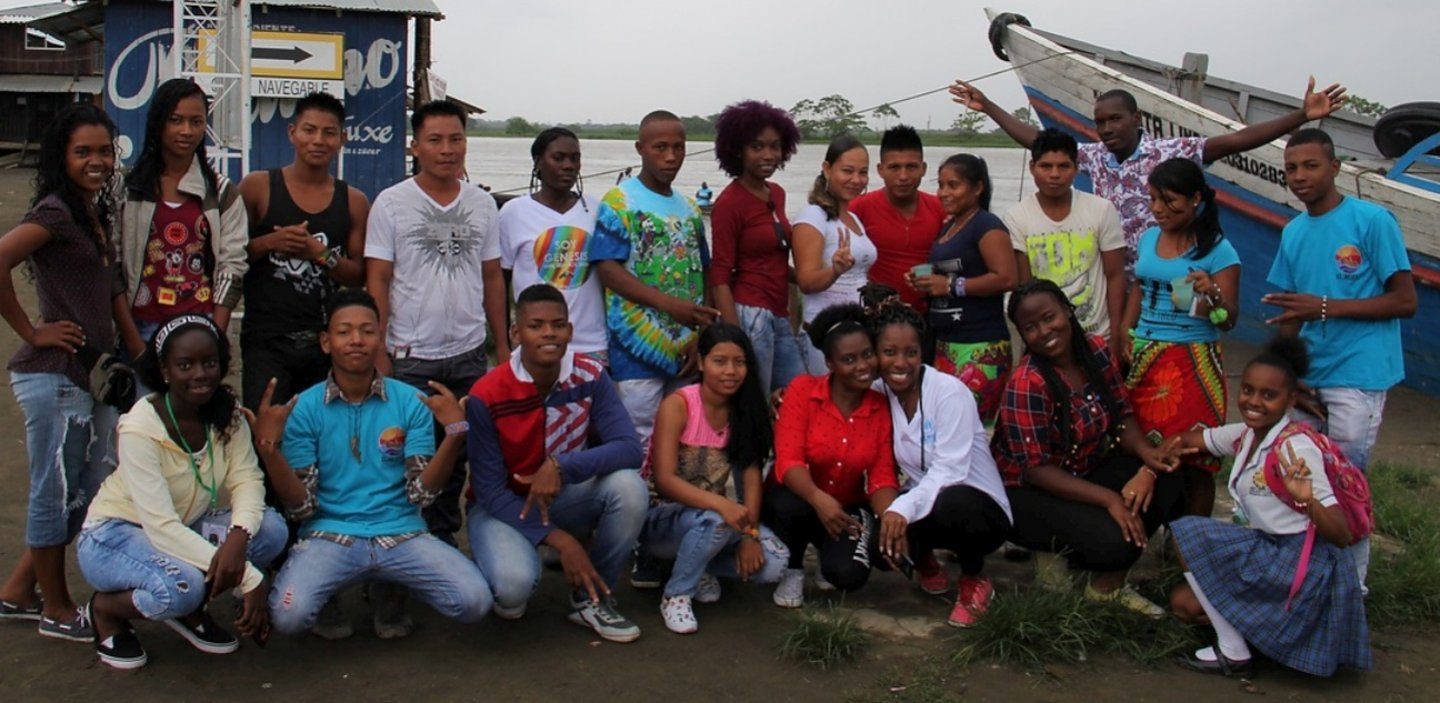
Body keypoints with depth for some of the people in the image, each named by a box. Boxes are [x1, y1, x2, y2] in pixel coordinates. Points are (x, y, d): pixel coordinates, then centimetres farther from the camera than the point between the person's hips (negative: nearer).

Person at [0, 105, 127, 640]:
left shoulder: (96, 212, 13)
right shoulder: (55, 212, -14)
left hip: (93, 374, 9)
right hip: (55, 376, -9)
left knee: (88, 492, 16)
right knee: (56, 493, 5)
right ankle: (55, 610, 20)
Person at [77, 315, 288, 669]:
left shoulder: (227, 414, -9)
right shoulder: (140, 428, -26)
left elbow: (247, 481, -16)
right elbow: (161, 527, -31)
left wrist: (238, 537, -40)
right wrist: (250, 579, -36)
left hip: (184, 527, 6)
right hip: (116, 535, -6)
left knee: (271, 529, -20)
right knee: (182, 586, -36)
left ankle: (190, 610, 3)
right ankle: (107, 609, -1)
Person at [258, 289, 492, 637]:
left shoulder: (410, 402, 4)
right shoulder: (303, 409, 2)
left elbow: (421, 491, -2)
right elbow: (301, 506, -2)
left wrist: (456, 431, -16)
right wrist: (268, 446, -16)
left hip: (401, 533, 1)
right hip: (330, 535, -1)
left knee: (475, 601, -23)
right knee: (289, 615, -31)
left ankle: (390, 595, 9)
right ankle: (333, 596, 8)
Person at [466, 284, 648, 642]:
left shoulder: (590, 377, -13)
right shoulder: (486, 397, -21)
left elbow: (630, 448, -22)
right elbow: (490, 491, -19)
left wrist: (562, 466, -37)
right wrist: (559, 539, -28)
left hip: (562, 498, 3)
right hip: (501, 505, -3)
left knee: (629, 485, -27)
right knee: (515, 582, -34)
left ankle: (591, 597, -6)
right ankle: (510, 590, 8)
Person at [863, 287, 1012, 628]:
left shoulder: (950, 392, -17)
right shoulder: (877, 394, -2)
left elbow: (949, 471, -26)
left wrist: (903, 508, -40)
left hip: (979, 508, -4)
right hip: (922, 502, 4)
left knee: (951, 505, -38)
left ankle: (974, 580, -4)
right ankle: (923, 559, 12)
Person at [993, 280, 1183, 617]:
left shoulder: (1097, 351, -4)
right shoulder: (1027, 383, -23)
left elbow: (1122, 416, 1)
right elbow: (1035, 469, -23)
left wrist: (1145, 452, -22)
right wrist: (1108, 498, -30)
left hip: (1085, 472, 7)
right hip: (1028, 491, -7)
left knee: (1165, 482, -15)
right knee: (1113, 538, -31)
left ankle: (1108, 585, -1)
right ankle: (1057, 550, 4)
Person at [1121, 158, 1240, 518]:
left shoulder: (1217, 250, -7)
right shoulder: (1148, 238, 10)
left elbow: (1229, 320, -8)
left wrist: (1213, 294, -28)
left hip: (1193, 363, -5)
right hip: (1144, 358, 5)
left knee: (1193, 462, -1)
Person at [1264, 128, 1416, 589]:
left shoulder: (1372, 221, -7)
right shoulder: (1294, 232, 11)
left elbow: (1406, 302, -10)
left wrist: (1325, 307, -19)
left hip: (1357, 378, -6)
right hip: (1307, 378, 6)